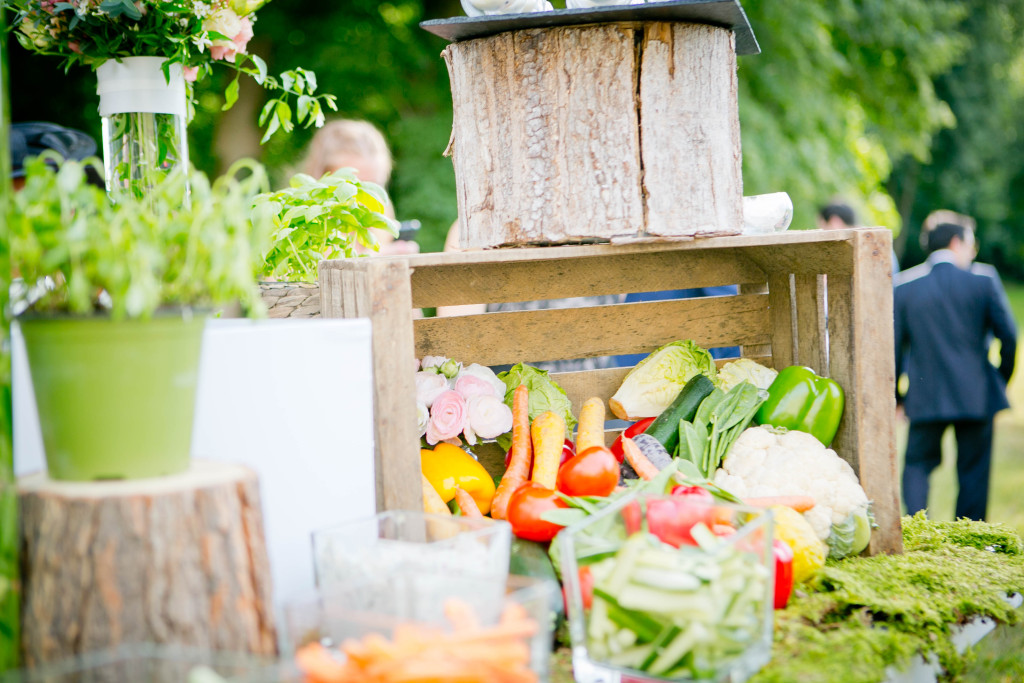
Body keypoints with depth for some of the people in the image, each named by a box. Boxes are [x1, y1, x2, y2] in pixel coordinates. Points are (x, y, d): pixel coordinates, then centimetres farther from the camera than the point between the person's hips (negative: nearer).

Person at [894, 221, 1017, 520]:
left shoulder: (904, 288, 1)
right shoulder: (982, 282, -2)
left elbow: (893, 346, 1)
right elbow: (1008, 335, -2)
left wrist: (895, 396, 11)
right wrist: (1002, 380, 14)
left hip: (926, 398, 1)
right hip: (976, 395, 0)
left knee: (917, 464, 11)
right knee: (974, 470, 10)